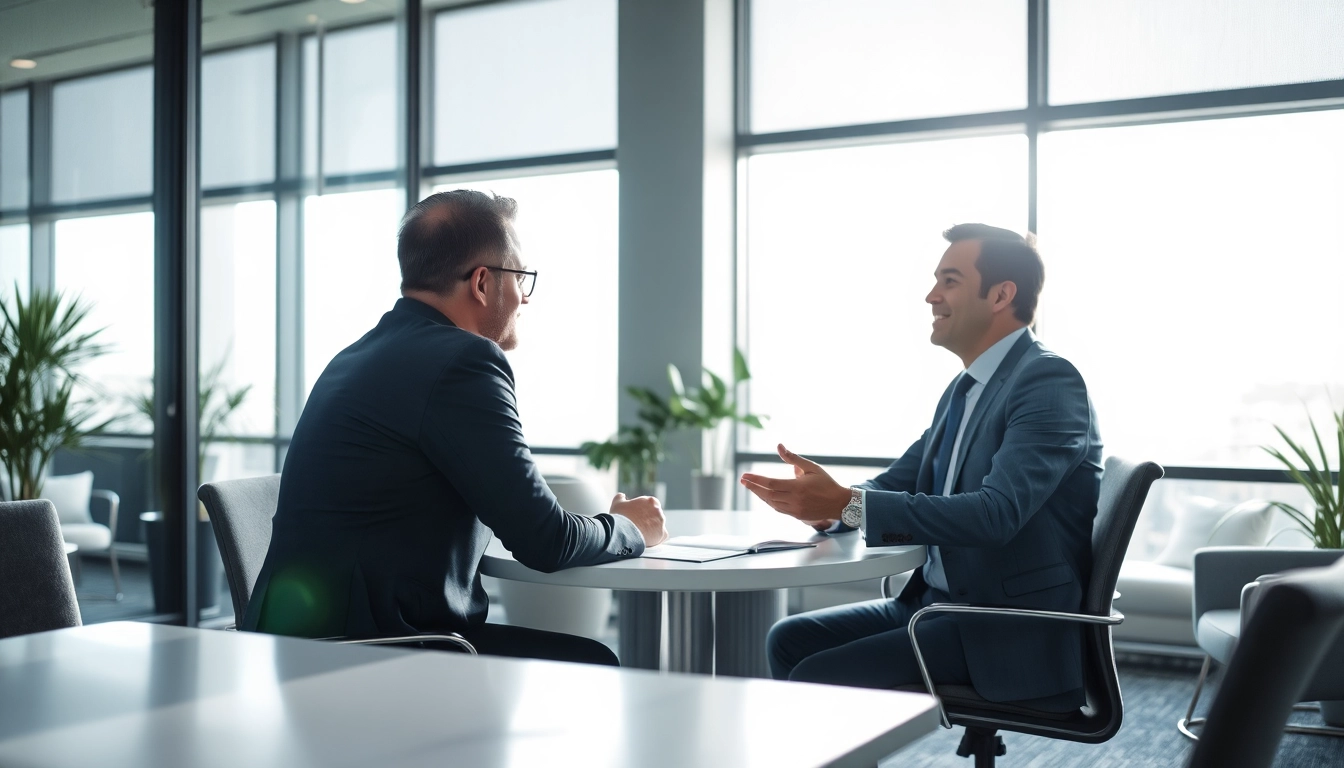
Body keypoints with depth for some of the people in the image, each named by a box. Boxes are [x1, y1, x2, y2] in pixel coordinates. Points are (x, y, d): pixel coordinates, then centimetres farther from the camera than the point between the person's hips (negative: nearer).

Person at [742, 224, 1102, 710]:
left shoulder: (1049, 381, -16)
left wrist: (848, 503, -30)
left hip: (1012, 635, -9)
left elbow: (996, 513, -28)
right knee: (790, 640, 2)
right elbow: (898, 484, 12)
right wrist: (827, 501, -11)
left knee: (819, 677, -18)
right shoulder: (964, 389, 14)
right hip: (937, 605, 9)